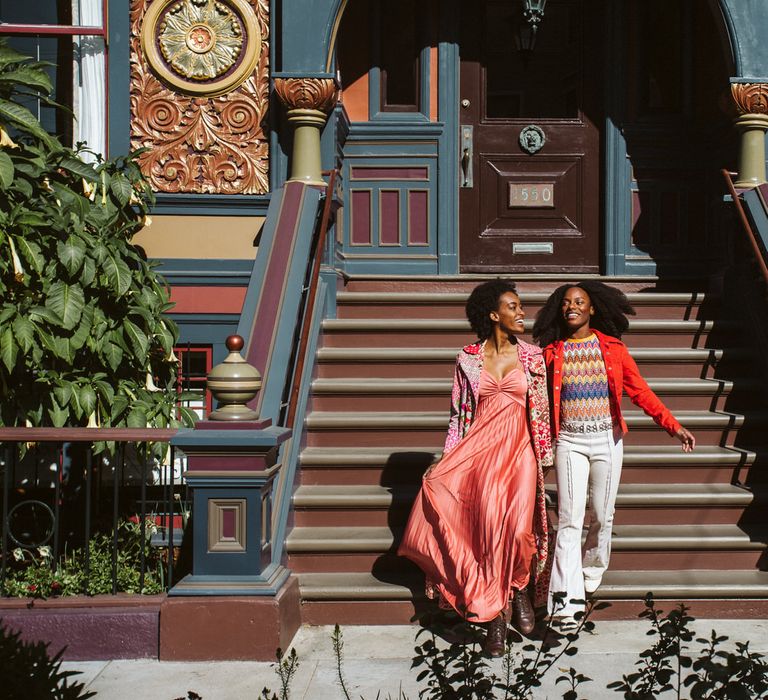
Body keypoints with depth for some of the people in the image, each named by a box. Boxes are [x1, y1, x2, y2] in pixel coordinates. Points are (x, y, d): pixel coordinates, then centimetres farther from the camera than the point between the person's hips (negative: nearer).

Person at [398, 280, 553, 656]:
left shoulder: (531, 356, 6)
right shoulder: (468, 358, 5)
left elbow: (541, 412, 8)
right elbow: (459, 412, 9)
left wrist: (544, 460, 7)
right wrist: (446, 459, 3)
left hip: (519, 452, 0)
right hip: (479, 452, 0)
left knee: (518, 530, -14)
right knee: (487, 530, -4)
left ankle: (519, 588, 17)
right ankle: (495, 618, 7)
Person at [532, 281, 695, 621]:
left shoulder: (613, 348, 1)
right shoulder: (552, 352, 2)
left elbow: (640, 392, 1)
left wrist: (674, 426, -7)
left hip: (607, 440, 1)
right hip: (569, 441, -1)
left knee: (602, 515, 9)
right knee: (569, 519, -7)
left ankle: (593, 567, 37)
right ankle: (566, 599, -8)